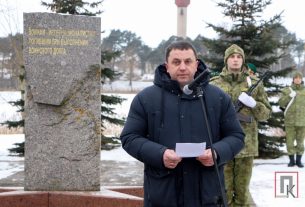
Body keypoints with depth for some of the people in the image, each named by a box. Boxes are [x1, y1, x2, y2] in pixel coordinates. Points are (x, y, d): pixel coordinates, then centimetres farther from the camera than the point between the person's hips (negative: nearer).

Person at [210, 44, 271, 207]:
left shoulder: (255, 83, 6)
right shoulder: (214, 84, 4)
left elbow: (266, 113, 7)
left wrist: (253, 104, -12)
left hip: (246, 144, 1)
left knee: (242, 192, 9)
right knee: (223, 190, 4)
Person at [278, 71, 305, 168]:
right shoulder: (287, 90, 5)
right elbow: (281, 103, -2)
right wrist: (289, 96, -15)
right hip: (290, 121, 0)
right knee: (290, 141, 1)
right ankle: (291, 160, 13)